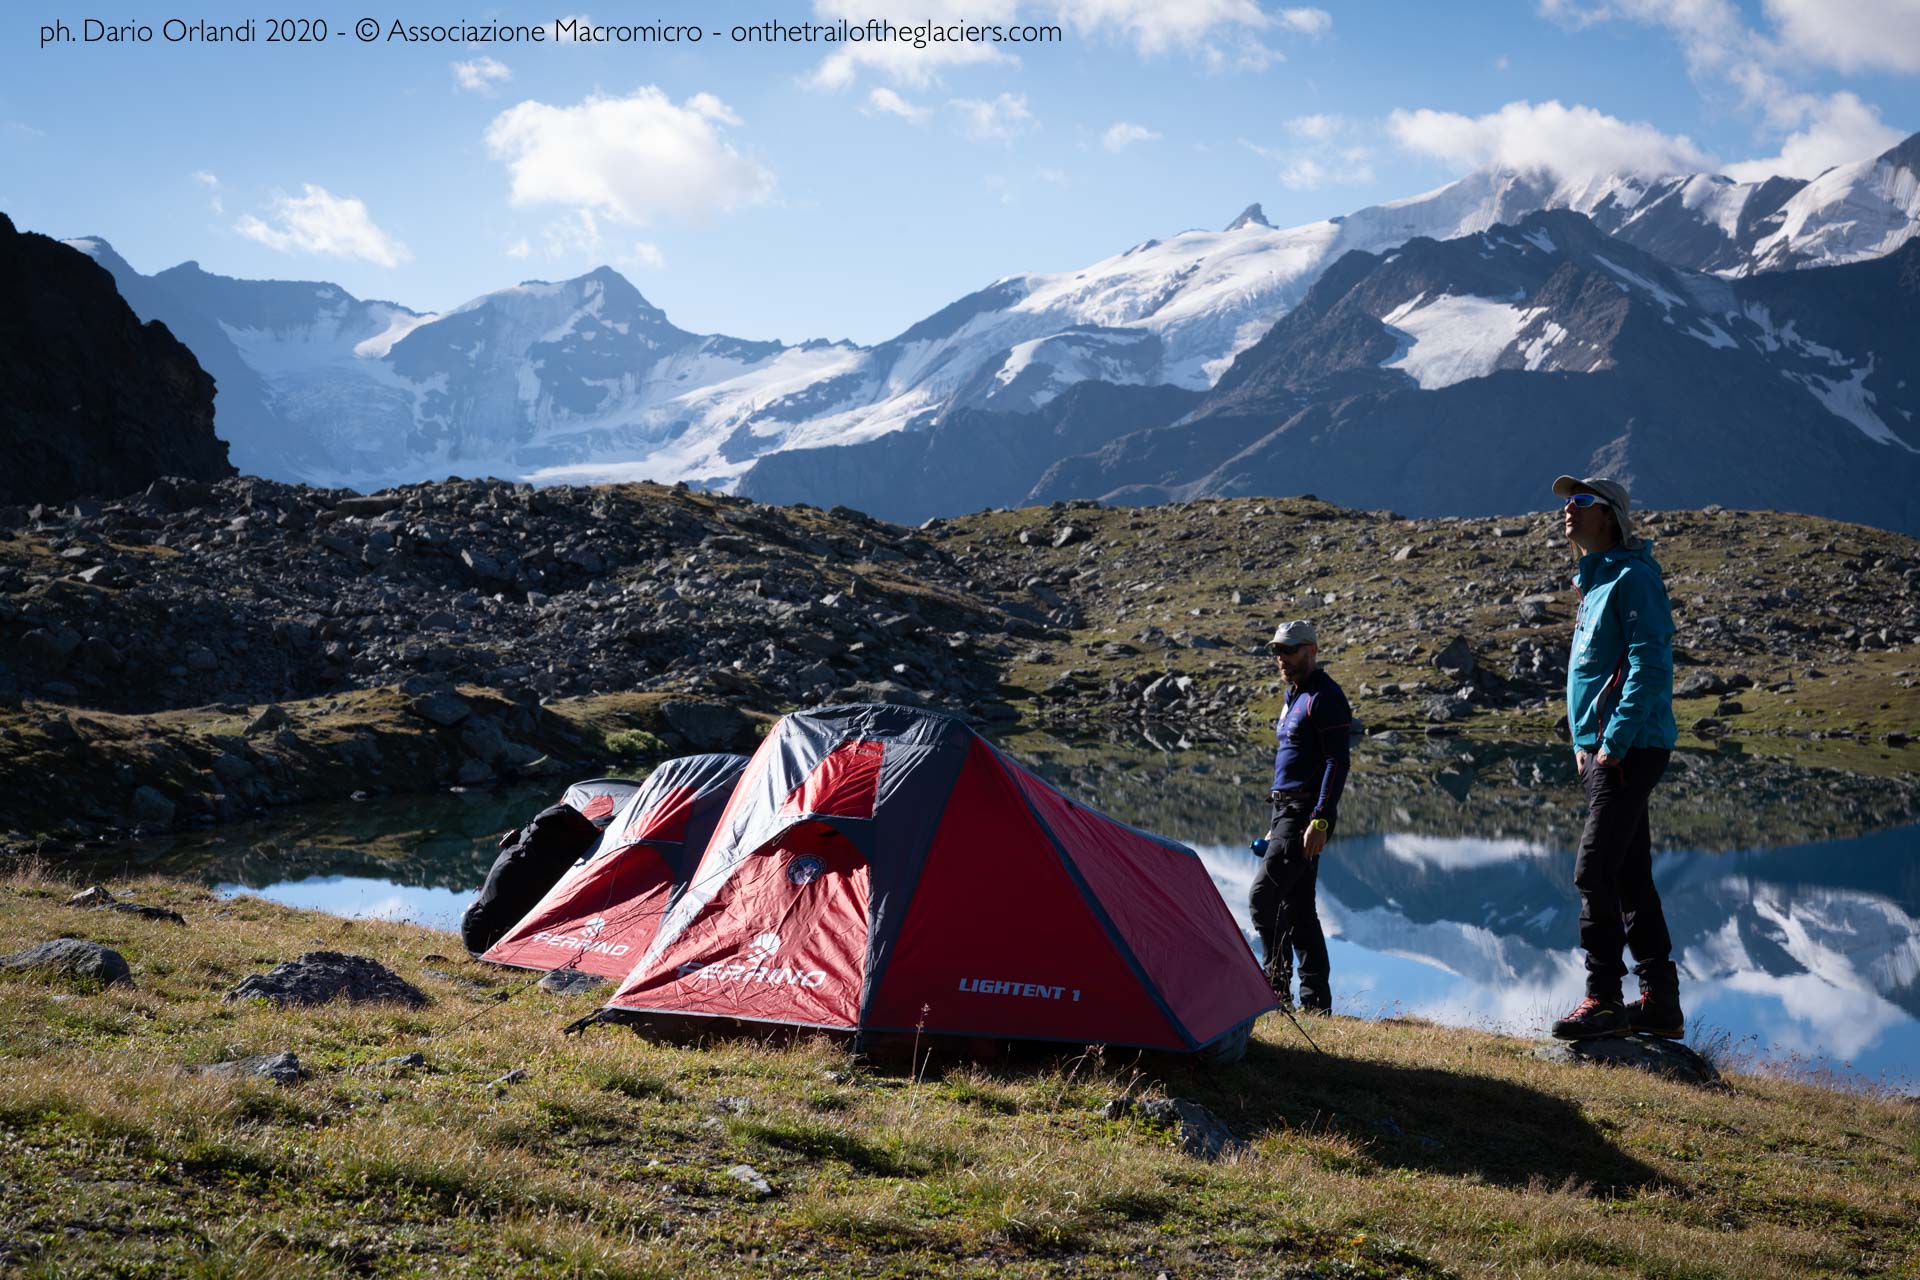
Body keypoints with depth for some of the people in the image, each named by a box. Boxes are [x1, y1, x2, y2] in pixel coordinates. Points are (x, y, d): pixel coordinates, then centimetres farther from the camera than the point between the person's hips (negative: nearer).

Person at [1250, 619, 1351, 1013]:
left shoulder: (1324, 697, -11)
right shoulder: (1293, 696, 20)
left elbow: (1337, 762, -18)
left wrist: (1320, 821, -25)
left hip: (1306, 814, -10)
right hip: (1286, 810, 10)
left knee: (1264, 892, -16)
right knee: (1297, 905, 10)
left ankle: (1277, 988, -12)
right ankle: (1315, 1001, 13)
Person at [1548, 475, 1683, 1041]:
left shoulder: (1633, 576, -11)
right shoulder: (1593, 581, 19)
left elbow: (1649, 665, -19)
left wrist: (1614, 741, -21)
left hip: (1629, 750, -10)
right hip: (1601, 749, 10)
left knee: (1595, 873, -11)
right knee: (1629, 877, 10)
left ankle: (1604, 1000, -5)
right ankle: (1660, 1005, 15)